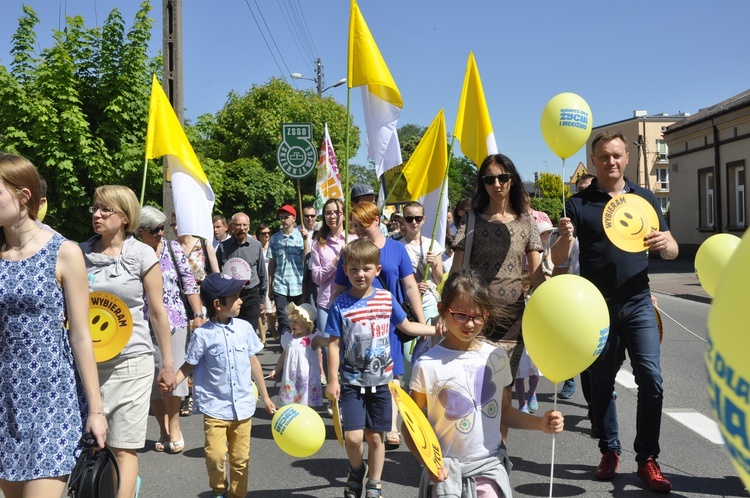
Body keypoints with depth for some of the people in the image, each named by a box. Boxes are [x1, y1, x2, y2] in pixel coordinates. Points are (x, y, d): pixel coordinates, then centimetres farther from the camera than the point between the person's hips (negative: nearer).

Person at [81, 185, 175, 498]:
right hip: (87, 361, 4)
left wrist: (167, 363, 2)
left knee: (123, 450, -1)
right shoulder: (80, 253, 6)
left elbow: (157, 311, 0)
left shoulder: (142, 255, -3)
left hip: (131, 361, -4)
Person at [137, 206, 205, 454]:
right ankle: (164, 430, 21)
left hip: (175, 322, 0)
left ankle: (174, 428, 13)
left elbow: (189, 284, 3)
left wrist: (199, 315, -2)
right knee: (151, 377, 6)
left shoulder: (173, 248, 2)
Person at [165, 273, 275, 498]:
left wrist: (265, 397, 14)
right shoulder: (202, 334, -10)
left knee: (241, 458, 10)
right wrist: (172, 382, -20)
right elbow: (189, 365, -1)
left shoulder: (244, 328, 0)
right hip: (215, 407, -3)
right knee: (215, 455, -14)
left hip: (243, 407, 3)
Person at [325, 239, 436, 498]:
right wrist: (332, 381, -8)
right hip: (352, 382, -2)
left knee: (375, 436, 10)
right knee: (353, 437, -12)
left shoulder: (386, 298, -1)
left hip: (380, 380, 2)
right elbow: (334, 344, -5)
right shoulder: (341, 306, -8)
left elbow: (406, 326, 13)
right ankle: (356, 471, 21)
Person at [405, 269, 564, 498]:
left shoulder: (496, 358, 2)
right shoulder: (428, 366, -12)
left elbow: (504, 411, 13)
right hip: (445, 470, -2)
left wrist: (540, 423, -2)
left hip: (490, 465, 3)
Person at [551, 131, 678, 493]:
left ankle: (647, 459, 5)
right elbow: (558, 259, -6)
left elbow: (672, 252, 6)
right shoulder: (578, 204, 1)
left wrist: (665, 243, -18)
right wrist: (565, 238, -28)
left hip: (637, 303, 1)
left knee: (651, 380, -7)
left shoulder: (644, 199, 6)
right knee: (602, 382, 9)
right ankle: (609, 451, 25)